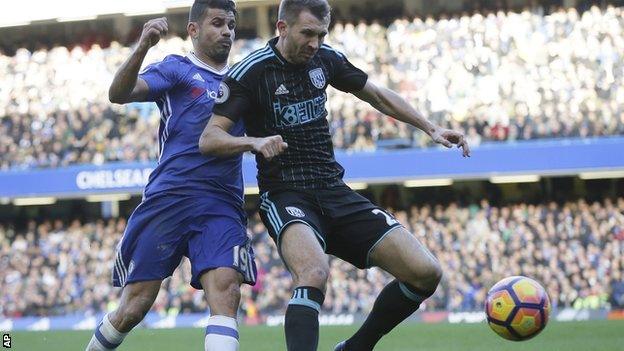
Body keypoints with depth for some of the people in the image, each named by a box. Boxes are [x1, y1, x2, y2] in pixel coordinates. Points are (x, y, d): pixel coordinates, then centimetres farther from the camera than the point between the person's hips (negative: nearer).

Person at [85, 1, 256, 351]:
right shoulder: (177, 69, 5)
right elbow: (119, 94, -12)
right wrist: (142, 48, -28)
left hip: (223, 205, 3)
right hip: (169, 199, -3)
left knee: (226, 292, -21)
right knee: (133, 308, 0)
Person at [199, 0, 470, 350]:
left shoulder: (325, 59, 7)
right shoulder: (251, 72, -8)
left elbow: (377, 95, 22)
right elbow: (208, 139, -13)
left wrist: (431, 129, 16)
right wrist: (255, 142, -32)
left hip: (335, 193, 6)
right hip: (286, 196, -6)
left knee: (425, 272, -6)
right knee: (314, 275, -38)